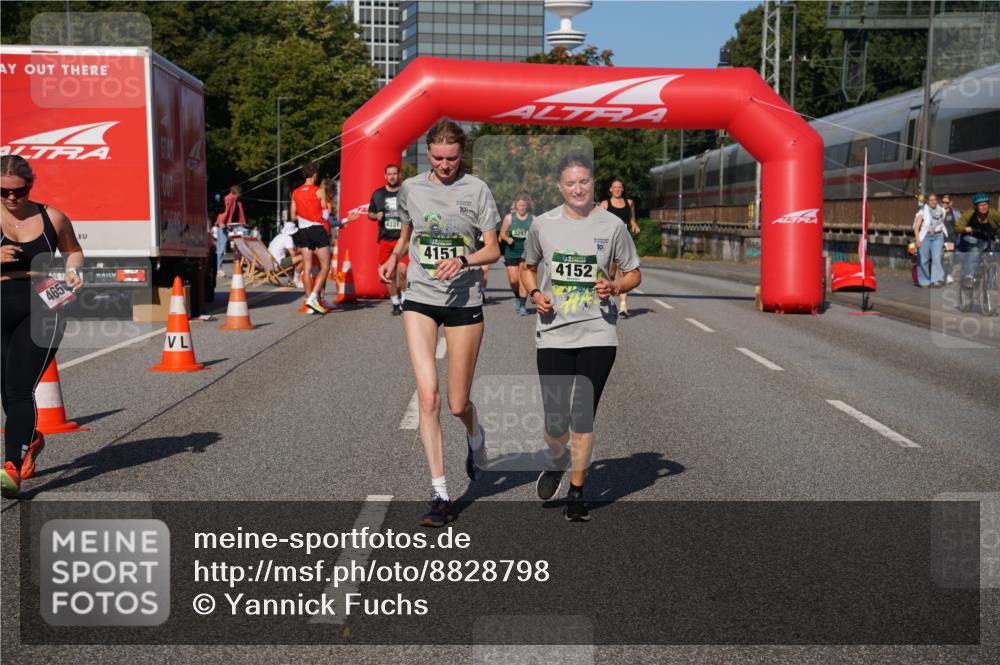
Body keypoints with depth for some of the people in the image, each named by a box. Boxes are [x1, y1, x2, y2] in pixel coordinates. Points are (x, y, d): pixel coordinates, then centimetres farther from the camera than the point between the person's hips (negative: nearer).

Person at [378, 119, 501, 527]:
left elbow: (493, 251, -2)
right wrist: (394, 258, 4)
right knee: (427, 397, -11)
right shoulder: (410, 189, 5)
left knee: (458, 404, 4)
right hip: (419, 300, 2)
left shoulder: (476, 190, -3)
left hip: (464, 301, -2)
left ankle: (476, 442, 42)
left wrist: (463, 260, -21)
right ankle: (440, 495, -4)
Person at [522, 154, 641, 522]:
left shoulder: (612, 225, 0)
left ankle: (576, 492, 20)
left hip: (598, 335, -1)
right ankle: (555, 463, 36)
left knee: (583, 419, 2)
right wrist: (534, 293, -3)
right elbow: (528, 267, 17)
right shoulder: (543, 224, 3)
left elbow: (633, 274, 9)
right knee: (555, 422, 1)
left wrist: (614, 287, -12)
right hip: (553, 335, 1)